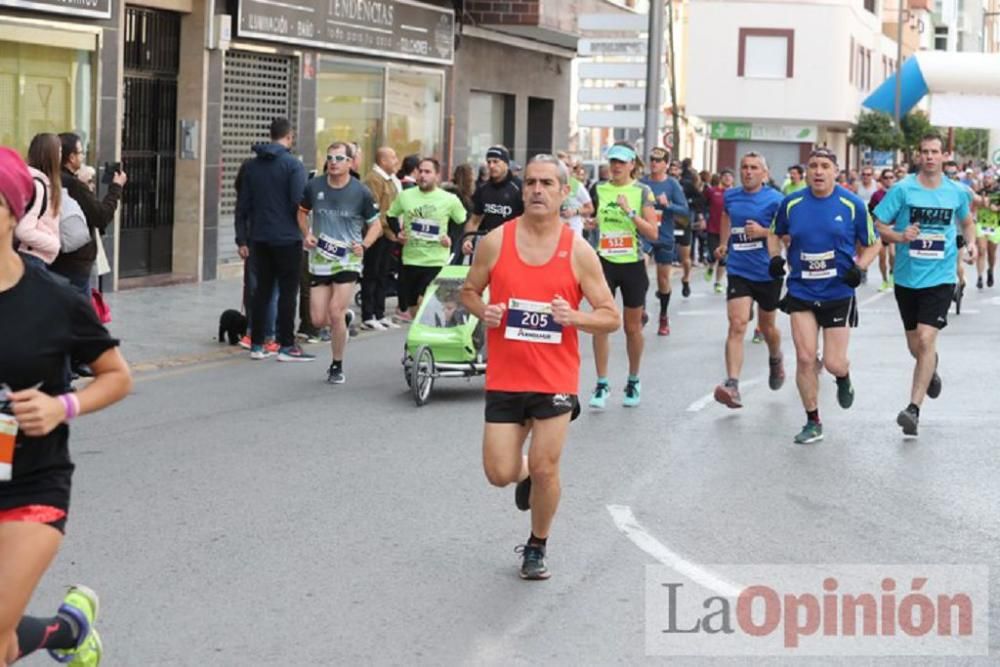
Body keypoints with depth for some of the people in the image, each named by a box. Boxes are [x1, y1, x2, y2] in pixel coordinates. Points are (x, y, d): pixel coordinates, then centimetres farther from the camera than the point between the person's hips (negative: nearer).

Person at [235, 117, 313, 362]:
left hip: (260, 238, 6)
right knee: (287, 291, 1)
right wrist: (304, 230, 0)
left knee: (262, 289, 12)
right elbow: (300, 204, -16)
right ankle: (286, 346, 2)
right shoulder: (293, 165, -12)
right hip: (287, 238, -5)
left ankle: (257, 344, 13)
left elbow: (243, 205, 8)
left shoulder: (252, 165, 7)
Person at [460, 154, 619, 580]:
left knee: (545, 470, -1)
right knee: (500, 474, 0)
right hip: (504, 377, 1)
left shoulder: (578, 251, -5)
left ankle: (537, 547, 24)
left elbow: (611, 318, -1)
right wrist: (483, 311, -11)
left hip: (555, 380, -1)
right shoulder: (495, 242, -3)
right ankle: (525, 473, 38)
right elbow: (469, 291, 11)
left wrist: (573, 317, -20)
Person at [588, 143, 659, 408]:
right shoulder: (599, 190, 5)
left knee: (633, 327, 10)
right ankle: (602, 384, 2)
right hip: (605, 263, 2)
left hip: (632, 265, -2)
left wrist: (630, 212, -20)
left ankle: (633, 382, 26)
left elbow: (653, 233, -11)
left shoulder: (642, 192, -4)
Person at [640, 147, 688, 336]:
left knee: (663, 278, 9)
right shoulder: (642, 183, 0)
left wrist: (667, 205, -24)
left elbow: (684, 210, -9)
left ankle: (664, 317, 25)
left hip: (664, 237, -1)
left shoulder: (672, 184, -5)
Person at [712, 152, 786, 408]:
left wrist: (764, 231, -23)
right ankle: (732, 385, -25)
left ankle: (775, 359, 52)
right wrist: (723, 244, 26)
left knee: (766, 326, 17)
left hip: (768, 272, -2)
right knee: (737, 325, -15)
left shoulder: (774, 200, -8)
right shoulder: (730, 197, 5)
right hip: (739, 271, 2)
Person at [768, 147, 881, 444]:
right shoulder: (791, 204, 0)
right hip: (801, 292, 2)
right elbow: (775, 233, 18)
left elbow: (873, 244, 4)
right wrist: (775, 257, -1)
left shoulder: (853, 205, -5)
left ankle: (843, 379, 37)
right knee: (804, 358, -5)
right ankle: (813, 423, 9)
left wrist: (859, 267, -13)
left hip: (838, 294, -1)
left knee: (834, 363, -2)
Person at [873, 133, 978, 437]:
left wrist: (971, 242, 2)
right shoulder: (902, 189, -6)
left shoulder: (956, 192, 1)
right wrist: (900, 236, -22)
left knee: (926, 340, -17)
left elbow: (967, 221, 21)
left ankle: (914, 409, -17)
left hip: (940, 278, -1)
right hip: (907, 277, 1)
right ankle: (931, 371, 49)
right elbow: (878, 226, -3)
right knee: (916, 347, 13)